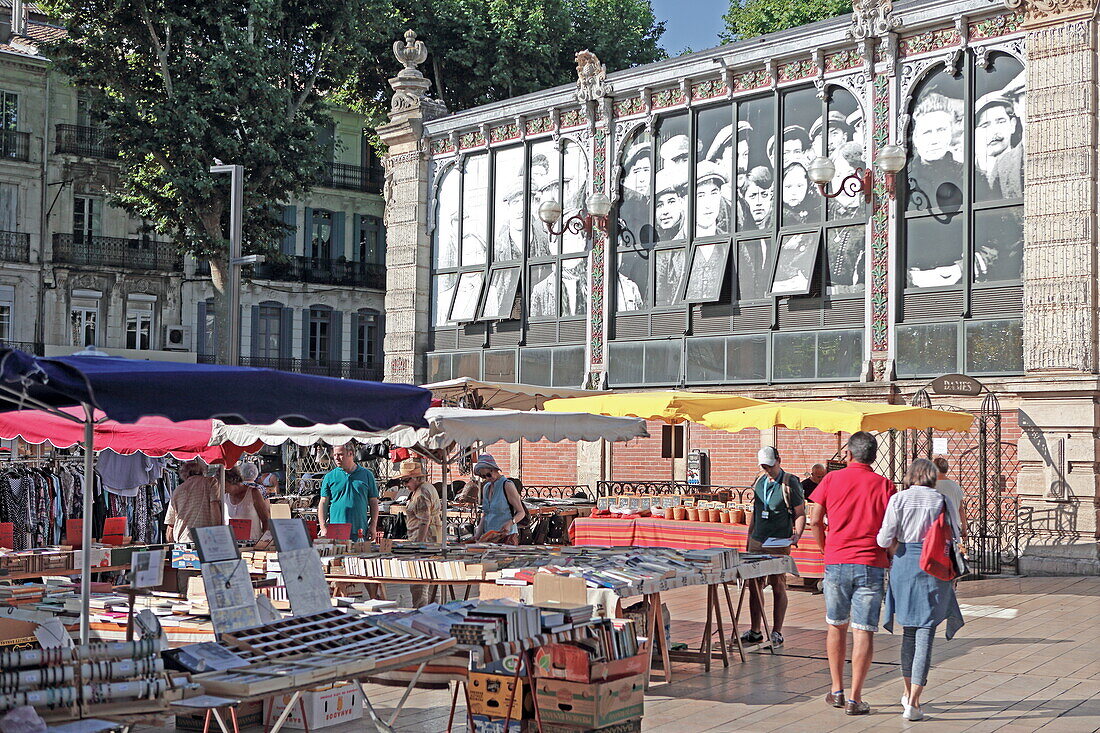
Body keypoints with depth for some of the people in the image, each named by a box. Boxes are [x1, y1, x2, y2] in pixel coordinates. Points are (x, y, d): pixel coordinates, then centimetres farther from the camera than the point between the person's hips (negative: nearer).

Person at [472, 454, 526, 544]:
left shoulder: (507, 485, -6)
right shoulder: (486, 487, 15)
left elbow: (521, 512, -6)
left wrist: (510, 523, -25)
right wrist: (478, 535, 7)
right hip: (488, 536, 6)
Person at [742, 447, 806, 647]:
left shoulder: (790, 483, -4)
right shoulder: (759, 483, 14)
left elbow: (800, 514, -4)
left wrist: (797, 534, -19)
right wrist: (749, 538, 20)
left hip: (779, 543, -6)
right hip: (757, 541, 6)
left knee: (778, 587, -1)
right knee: (755, 585, 7)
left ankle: (777, 633, 6)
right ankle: (755, 631, 15)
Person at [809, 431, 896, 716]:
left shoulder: (831, 480, 3)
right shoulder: (884, 485, 0)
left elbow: (815, 522, 4)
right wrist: (889, 558, 14)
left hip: (836, 564, 2)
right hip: (871, 565, -2)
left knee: (837, 626, 17)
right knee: (863, 632, 0)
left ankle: (837, 690, 22)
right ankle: (855, 699, -2)